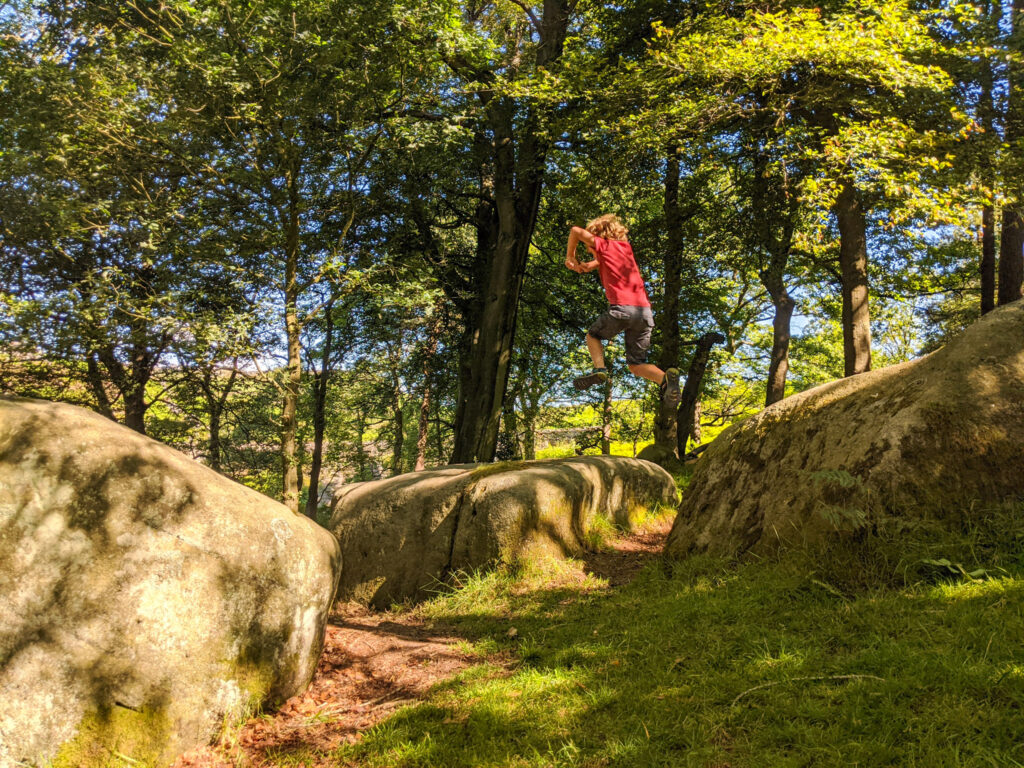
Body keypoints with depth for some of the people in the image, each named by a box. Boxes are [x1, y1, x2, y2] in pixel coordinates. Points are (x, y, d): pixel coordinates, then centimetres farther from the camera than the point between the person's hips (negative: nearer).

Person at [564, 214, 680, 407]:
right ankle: (666, 377, -19)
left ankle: (599, 369, -4)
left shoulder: (604, 244, 10)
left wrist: (570, 256, 19)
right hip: (645, 310, 5)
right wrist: (593, 264, 29)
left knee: (593, 335, 23)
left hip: (621, 307, -5)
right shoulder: (626, 247, 26)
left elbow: (576, 231, 7)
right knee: (636, 364, 10)